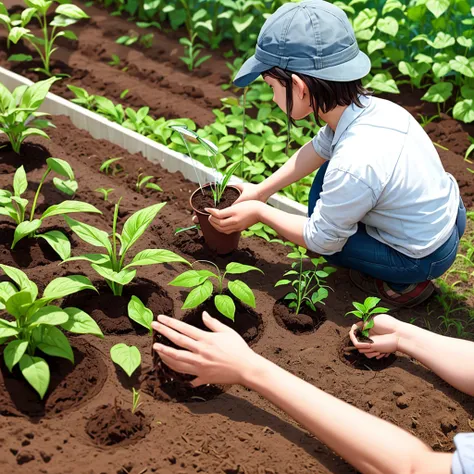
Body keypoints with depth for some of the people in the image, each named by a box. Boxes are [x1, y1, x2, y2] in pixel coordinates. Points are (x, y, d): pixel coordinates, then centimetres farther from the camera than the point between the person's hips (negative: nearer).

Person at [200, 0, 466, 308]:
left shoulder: (353, 167, -36)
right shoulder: (369, 107, -13)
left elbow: (322, 241, -19)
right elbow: (318, 148, 6)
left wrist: (259, 212, -8)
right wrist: (261, 191, 9)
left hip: (426, 257, -7)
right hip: (448, 212, 7)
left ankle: (403, 284, 9)